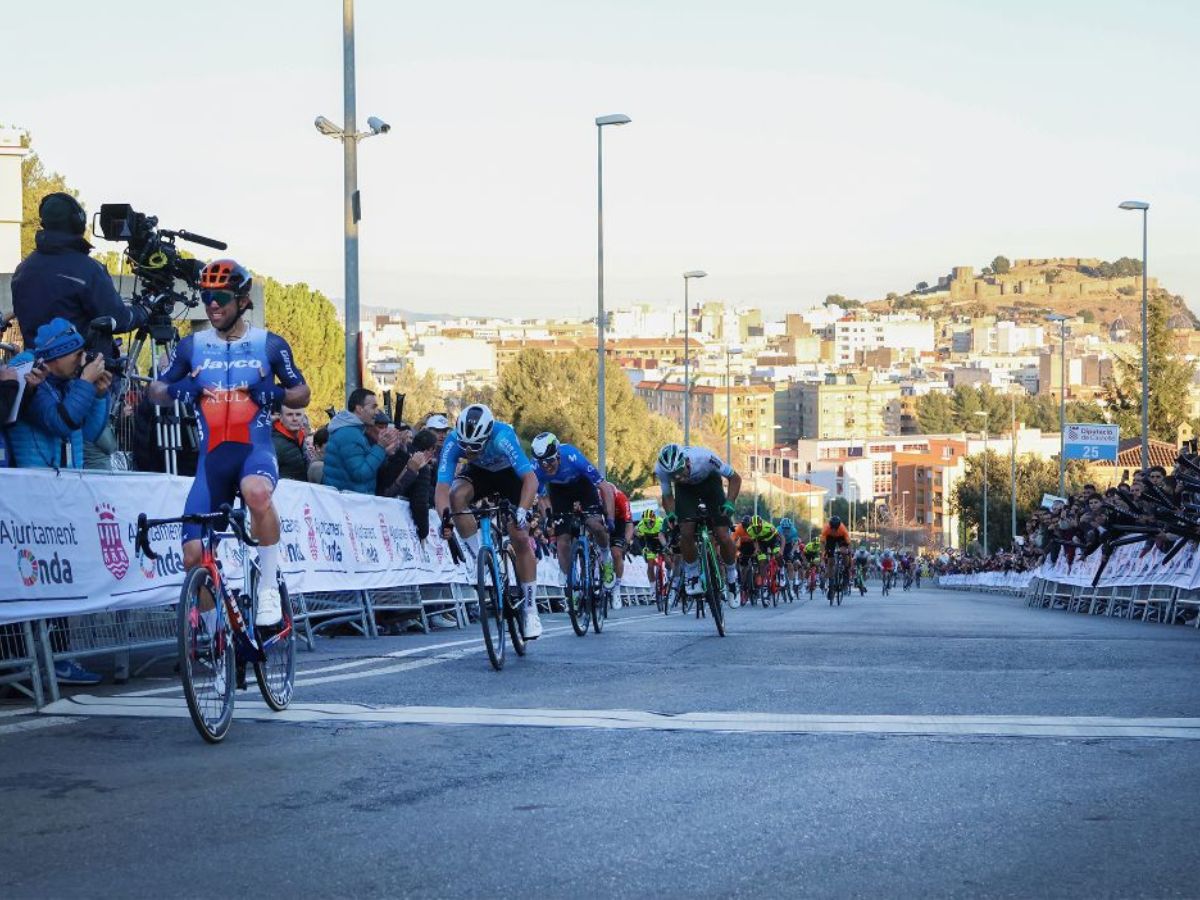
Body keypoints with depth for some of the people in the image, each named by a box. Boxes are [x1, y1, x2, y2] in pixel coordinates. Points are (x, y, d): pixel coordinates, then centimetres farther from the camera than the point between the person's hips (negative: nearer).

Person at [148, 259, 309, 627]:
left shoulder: (269, 345, 4)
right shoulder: (191, 346, 9)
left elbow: (302, 393, 11)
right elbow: (155, 391, 16)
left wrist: (277, 394, -11)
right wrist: (174, 390, -8)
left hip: (255, 450, -3)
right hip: (212, 457, 3)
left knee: (257, 492, -40)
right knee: (194, 556, -7)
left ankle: (268, 586, -21)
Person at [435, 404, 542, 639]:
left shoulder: (503, 437, -40)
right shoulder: (453, 442, -32)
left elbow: (531, 478, -45)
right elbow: (442, 487, -38)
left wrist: (522, 510, -60)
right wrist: (445, 518, -55)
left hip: (510, 474, -2)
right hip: (479, 473, 2)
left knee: (520, 539, -11)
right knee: (457, 496, -31)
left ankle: (530, 609, 0)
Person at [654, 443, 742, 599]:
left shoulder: (704, 457, -38)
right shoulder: (661, 469, -32)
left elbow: (735, 478, -22)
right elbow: (667, 496, -12)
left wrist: (729, 503, -35)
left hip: (709, 481, -1)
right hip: (685, 489, 1)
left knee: (722, 536, -11)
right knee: (686, 532, -21)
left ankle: (731, 573, 14)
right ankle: (691, 575, 1)